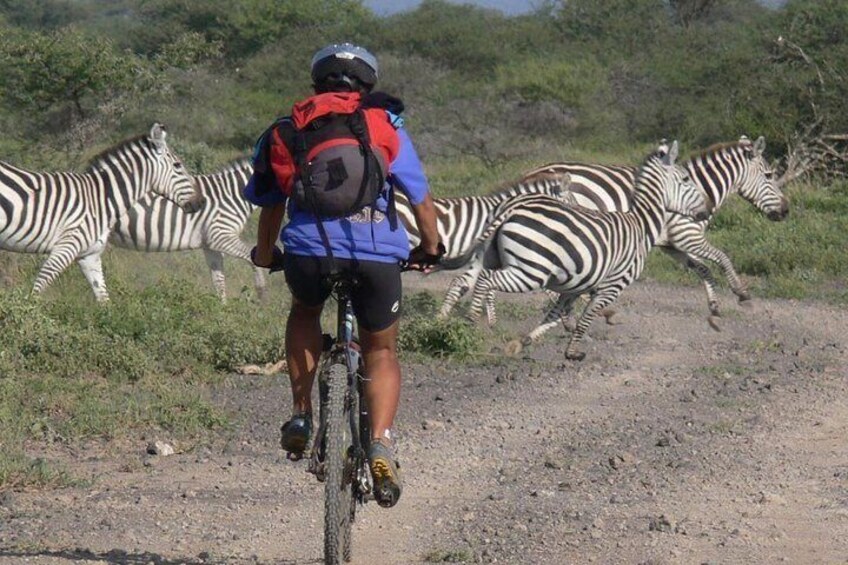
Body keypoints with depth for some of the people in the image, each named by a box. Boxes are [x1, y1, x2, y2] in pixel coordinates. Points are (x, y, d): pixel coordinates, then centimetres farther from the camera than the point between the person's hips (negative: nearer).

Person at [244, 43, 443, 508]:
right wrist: (431, 249, 35)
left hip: (310, 249, 1)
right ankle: (380, 445, -2)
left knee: (304, 312, 35)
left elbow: (270, 205, 25)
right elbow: (420, 198, 17)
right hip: (378, 253, -1)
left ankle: (301, 416, 22)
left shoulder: (290, 129, 19)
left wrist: (265, 256, 43)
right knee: (381, 352, 20)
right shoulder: (386, 125, 16)